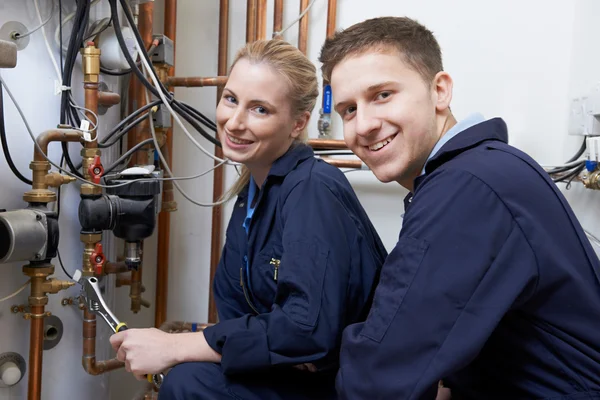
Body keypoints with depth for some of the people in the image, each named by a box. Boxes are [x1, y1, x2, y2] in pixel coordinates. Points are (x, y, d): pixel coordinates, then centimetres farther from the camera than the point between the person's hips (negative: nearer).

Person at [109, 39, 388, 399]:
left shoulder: (314, 191, -21)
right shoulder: (254, 189, 5)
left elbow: (310, 329, -31)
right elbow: (231, 297, 2)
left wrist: (174, 347, -23)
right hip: (289, 370, 7)